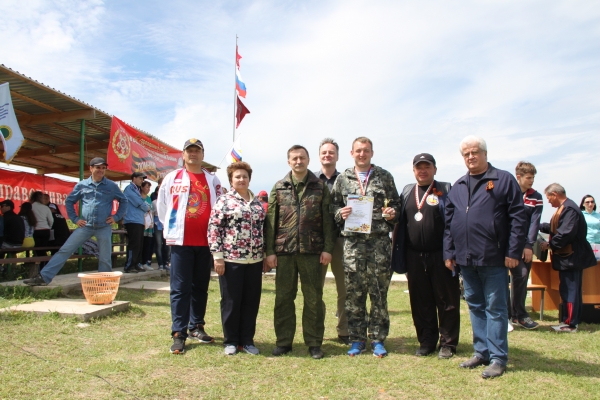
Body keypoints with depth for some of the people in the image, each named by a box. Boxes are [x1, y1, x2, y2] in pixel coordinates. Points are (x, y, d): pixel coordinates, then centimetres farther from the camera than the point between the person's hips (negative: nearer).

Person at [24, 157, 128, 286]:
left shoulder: (112, 186, 2)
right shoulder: (82, 185, 5)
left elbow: (123, 200, 12)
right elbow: (69, 201, 15)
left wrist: (116, 216, 2)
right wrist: (75, 219, 7)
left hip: (104, 228, -1)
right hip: (85, 226, 1)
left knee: (105, 259, 3)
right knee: (64, 251, -1)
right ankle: (44, 277, 3)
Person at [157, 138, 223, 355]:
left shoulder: (213, 180, 8)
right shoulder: (172, 178, 4)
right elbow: (161, 206, 10)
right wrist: (172, 228, 7)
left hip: (205, 242, 2)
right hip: (181, 241, -2)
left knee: (201, 287, 11)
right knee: (180, 288, -1)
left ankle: (196, 326, 23)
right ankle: (178, 334, 4)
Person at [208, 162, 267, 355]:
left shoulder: (257, 202, 13)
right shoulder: (224, 200, -2)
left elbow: (264, 228, 17)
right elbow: (214, 228, -7)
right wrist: (217, 256, -12)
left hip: (255, 260, 5)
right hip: (231, 259, -4)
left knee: (251, 301, 10)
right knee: (231, 301, 6)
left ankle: (247, 340, 23)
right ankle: (231, 341, 21)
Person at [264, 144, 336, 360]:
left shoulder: (320, 187, 5)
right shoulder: (279, 188, 7)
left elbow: (327, 220, 3)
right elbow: (271, 221, 5)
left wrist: (327, 248, -4)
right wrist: (269, 250, -1)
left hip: (312, 251, -1)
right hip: (284, 251, 1)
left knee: (313, 298, 6)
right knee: (283, 297, 8)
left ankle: (314, 343, 18)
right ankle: (283, 341, 20)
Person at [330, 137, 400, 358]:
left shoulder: (384, 177, 9)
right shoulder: (342, 179, 11)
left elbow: (396, 204, 12)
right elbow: (333, 206, 14)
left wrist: (393, 213, -8)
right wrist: (340, 213, -7)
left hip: (379, 241, -1)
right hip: (352, 242, 1)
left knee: (379, 292, 4)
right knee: (354, 293, 5)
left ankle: (378, 339, 18)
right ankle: (357, 339, 18)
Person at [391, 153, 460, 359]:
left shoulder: (445, 190, 1)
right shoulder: (407, 191, 13)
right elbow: (401, 222, 14)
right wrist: (399, 253, 6)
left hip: (440, 256, -3)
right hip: (414, 257, 4)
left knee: (447, 302, 5)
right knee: (420, 302, 11)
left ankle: (448, 343, 18)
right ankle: (426, 341, 24)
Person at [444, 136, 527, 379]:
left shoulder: (504, 180, -1)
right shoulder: (457, 187, 14)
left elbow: (517, 218, -6)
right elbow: (449, 223, 15)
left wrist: (513, 252, -11)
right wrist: (449, 252, 9)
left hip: (493, 258, -5)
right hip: (465, 259, 6)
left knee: (495, 308, 1)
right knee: (475, 306, 13)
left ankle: (498, 358, 10)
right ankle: (481, 352, 25)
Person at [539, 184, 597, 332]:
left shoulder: (569, 209, -20)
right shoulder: (564, 208, 13)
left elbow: (565, 234, -26)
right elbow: (555, 228, 24)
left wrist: (550, 244, -16)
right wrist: (539, 226, 29)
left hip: (571, 258, -11)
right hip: (569, 257, 11)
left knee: (569, 290, -5)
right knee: (571, 290, 15)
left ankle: (569, 324, 2)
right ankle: (574, 320, 23)